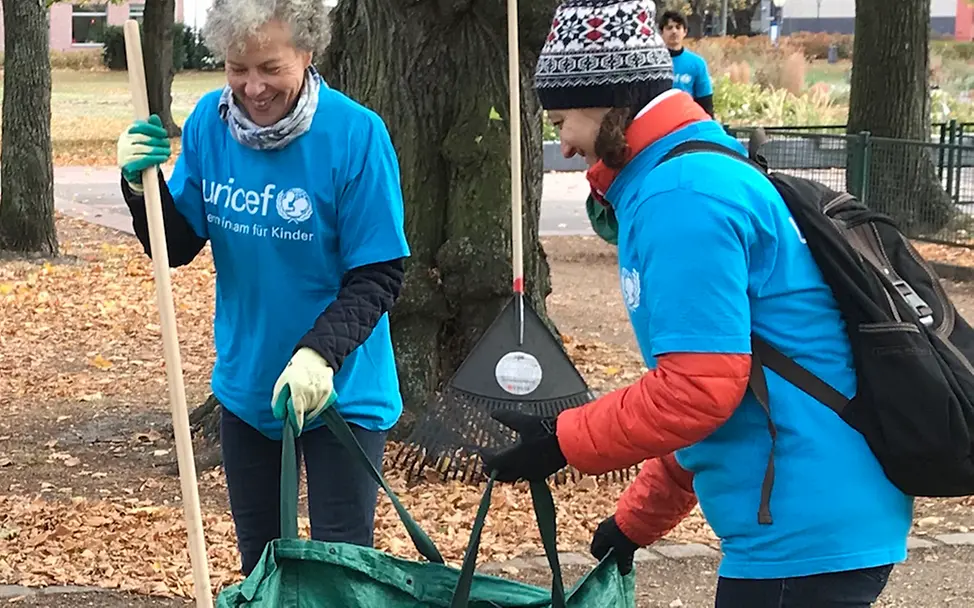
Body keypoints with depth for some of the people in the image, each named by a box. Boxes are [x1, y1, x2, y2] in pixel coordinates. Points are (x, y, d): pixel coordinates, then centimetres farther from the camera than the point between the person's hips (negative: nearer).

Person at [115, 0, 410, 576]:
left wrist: (320, 354, -31)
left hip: (339, 392, -4)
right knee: (259, 567, 18)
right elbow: (179, 248, 1)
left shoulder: (355, 134, -19)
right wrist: (142, 186, -18)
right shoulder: (210, 122, -5)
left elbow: (378, 276, -17)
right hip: (246, 387, 5)